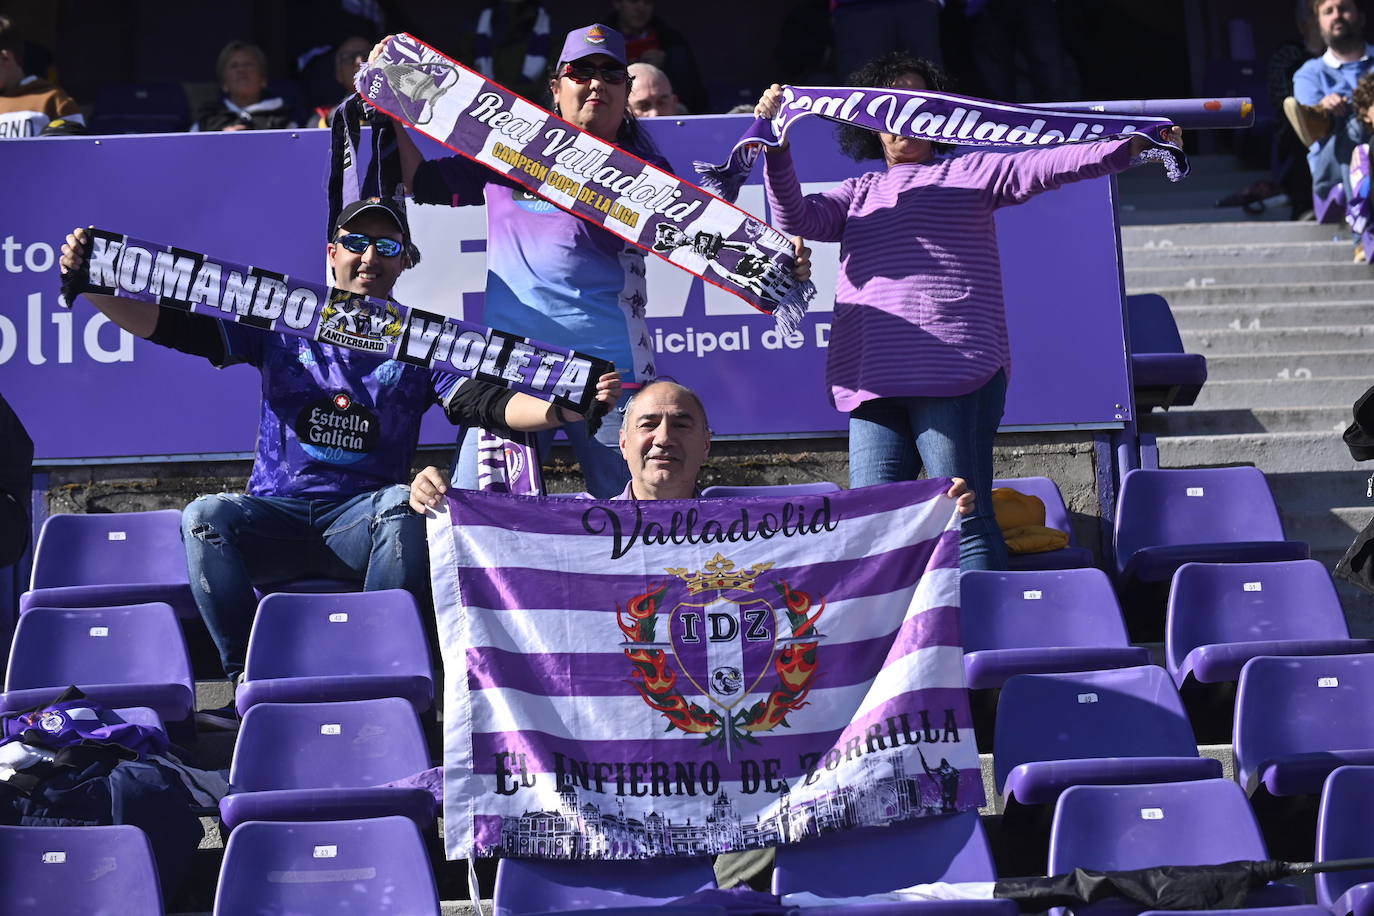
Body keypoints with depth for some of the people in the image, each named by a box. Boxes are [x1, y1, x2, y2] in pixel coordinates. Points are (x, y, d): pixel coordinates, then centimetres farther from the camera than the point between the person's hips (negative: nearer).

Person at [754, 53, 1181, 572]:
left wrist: (1129, 147, -10)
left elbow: (1045, 166, 4)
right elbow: (796, 219, 12)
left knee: (965, 519, -9)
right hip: (871, 381, 4)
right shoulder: (859, 194, 26)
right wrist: (776, 147, -1)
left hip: (955, 371, -4)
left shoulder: (969, 174, 17)